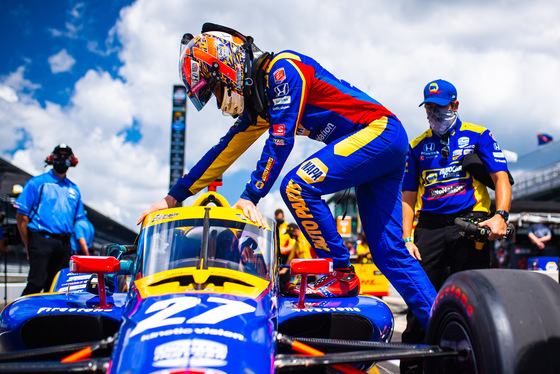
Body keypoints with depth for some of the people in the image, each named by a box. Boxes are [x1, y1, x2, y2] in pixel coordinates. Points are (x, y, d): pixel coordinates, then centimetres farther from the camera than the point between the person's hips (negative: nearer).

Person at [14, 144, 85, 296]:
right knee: (36, 284, -12)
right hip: (41, 240, -5)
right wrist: (29, 246, -3)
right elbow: (21, 216, 0)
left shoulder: (74, 189, 17)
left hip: (64, 244, 5)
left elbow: (79, 220, 19)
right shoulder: (37, 183, 2)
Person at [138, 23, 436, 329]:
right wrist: (173, 197, 14)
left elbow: (281, 140, -22)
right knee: (388, 249, 4)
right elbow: (224, 151, 16)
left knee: (298, 185, -22)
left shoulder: (282, 67, -13)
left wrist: (249, 197, -21)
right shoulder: (257, 102, 15)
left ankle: (342, 274, -12)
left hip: (379, 131, -10)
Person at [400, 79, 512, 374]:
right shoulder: (417, 146, 18)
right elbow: (408, 198, 15)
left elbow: (501, 178, 2)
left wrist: (501, 214, -17)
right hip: (428, 229, 2)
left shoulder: (477, 136, 11)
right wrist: (406, 239, 3)